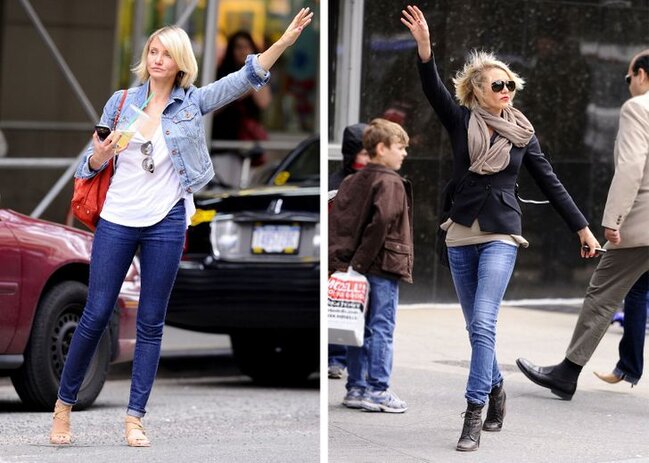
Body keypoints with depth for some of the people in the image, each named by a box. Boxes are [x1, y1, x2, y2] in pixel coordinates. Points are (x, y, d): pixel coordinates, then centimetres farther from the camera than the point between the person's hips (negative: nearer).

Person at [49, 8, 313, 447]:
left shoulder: (193, 102, 2)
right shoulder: (121, 101, 2)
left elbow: (245, 79, -8)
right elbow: (89, 165, 6)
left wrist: (284, 41, -21)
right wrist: (101, 155, -18)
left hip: (166, 224, 1)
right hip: (117, 220, 0)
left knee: (151, 323, 3)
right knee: (96, 315, 0)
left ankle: (135, 418, 6)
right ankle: (64, 406, 12)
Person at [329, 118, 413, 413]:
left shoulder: (352, 182, 13)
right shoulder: (391, 183, -10)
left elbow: (335, 219, 9)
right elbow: (382, 220, -23)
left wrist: (339, 261, 7)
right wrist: (361, 261, -19)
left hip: (359, 267, 7)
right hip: (383, 267, -7)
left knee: (360, 328, 11)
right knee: (382, 328, -3)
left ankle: (356, 389, 14)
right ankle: (377, 391, -3)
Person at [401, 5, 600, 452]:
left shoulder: (521, 132, 1)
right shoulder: (461, 121, -1)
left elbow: (550, 182, 7)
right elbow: (433, 89, -17)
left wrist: (582, 228, 8)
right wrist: (424, 45, -35)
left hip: (501, 237, -2)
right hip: (461, 236, 2)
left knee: (483, 323, -16)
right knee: (476, 327, 12)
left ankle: (474, 415, -16)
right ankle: (495, 389, 35)